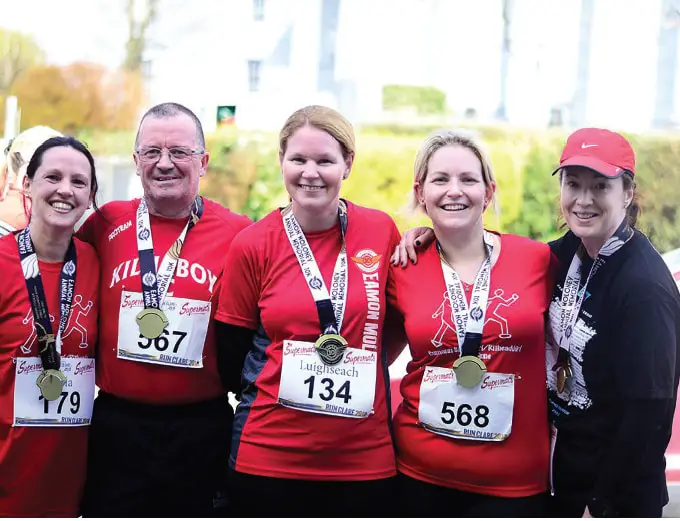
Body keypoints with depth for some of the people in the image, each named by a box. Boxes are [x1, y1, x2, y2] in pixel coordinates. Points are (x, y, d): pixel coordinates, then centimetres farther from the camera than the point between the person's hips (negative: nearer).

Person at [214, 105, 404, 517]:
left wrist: (359, 373, 3)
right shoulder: (252, 245, -4)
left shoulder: (381, 232, -1)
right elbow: (231, 358, 4)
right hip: (270, 458, -1)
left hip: (366, 459, 1)